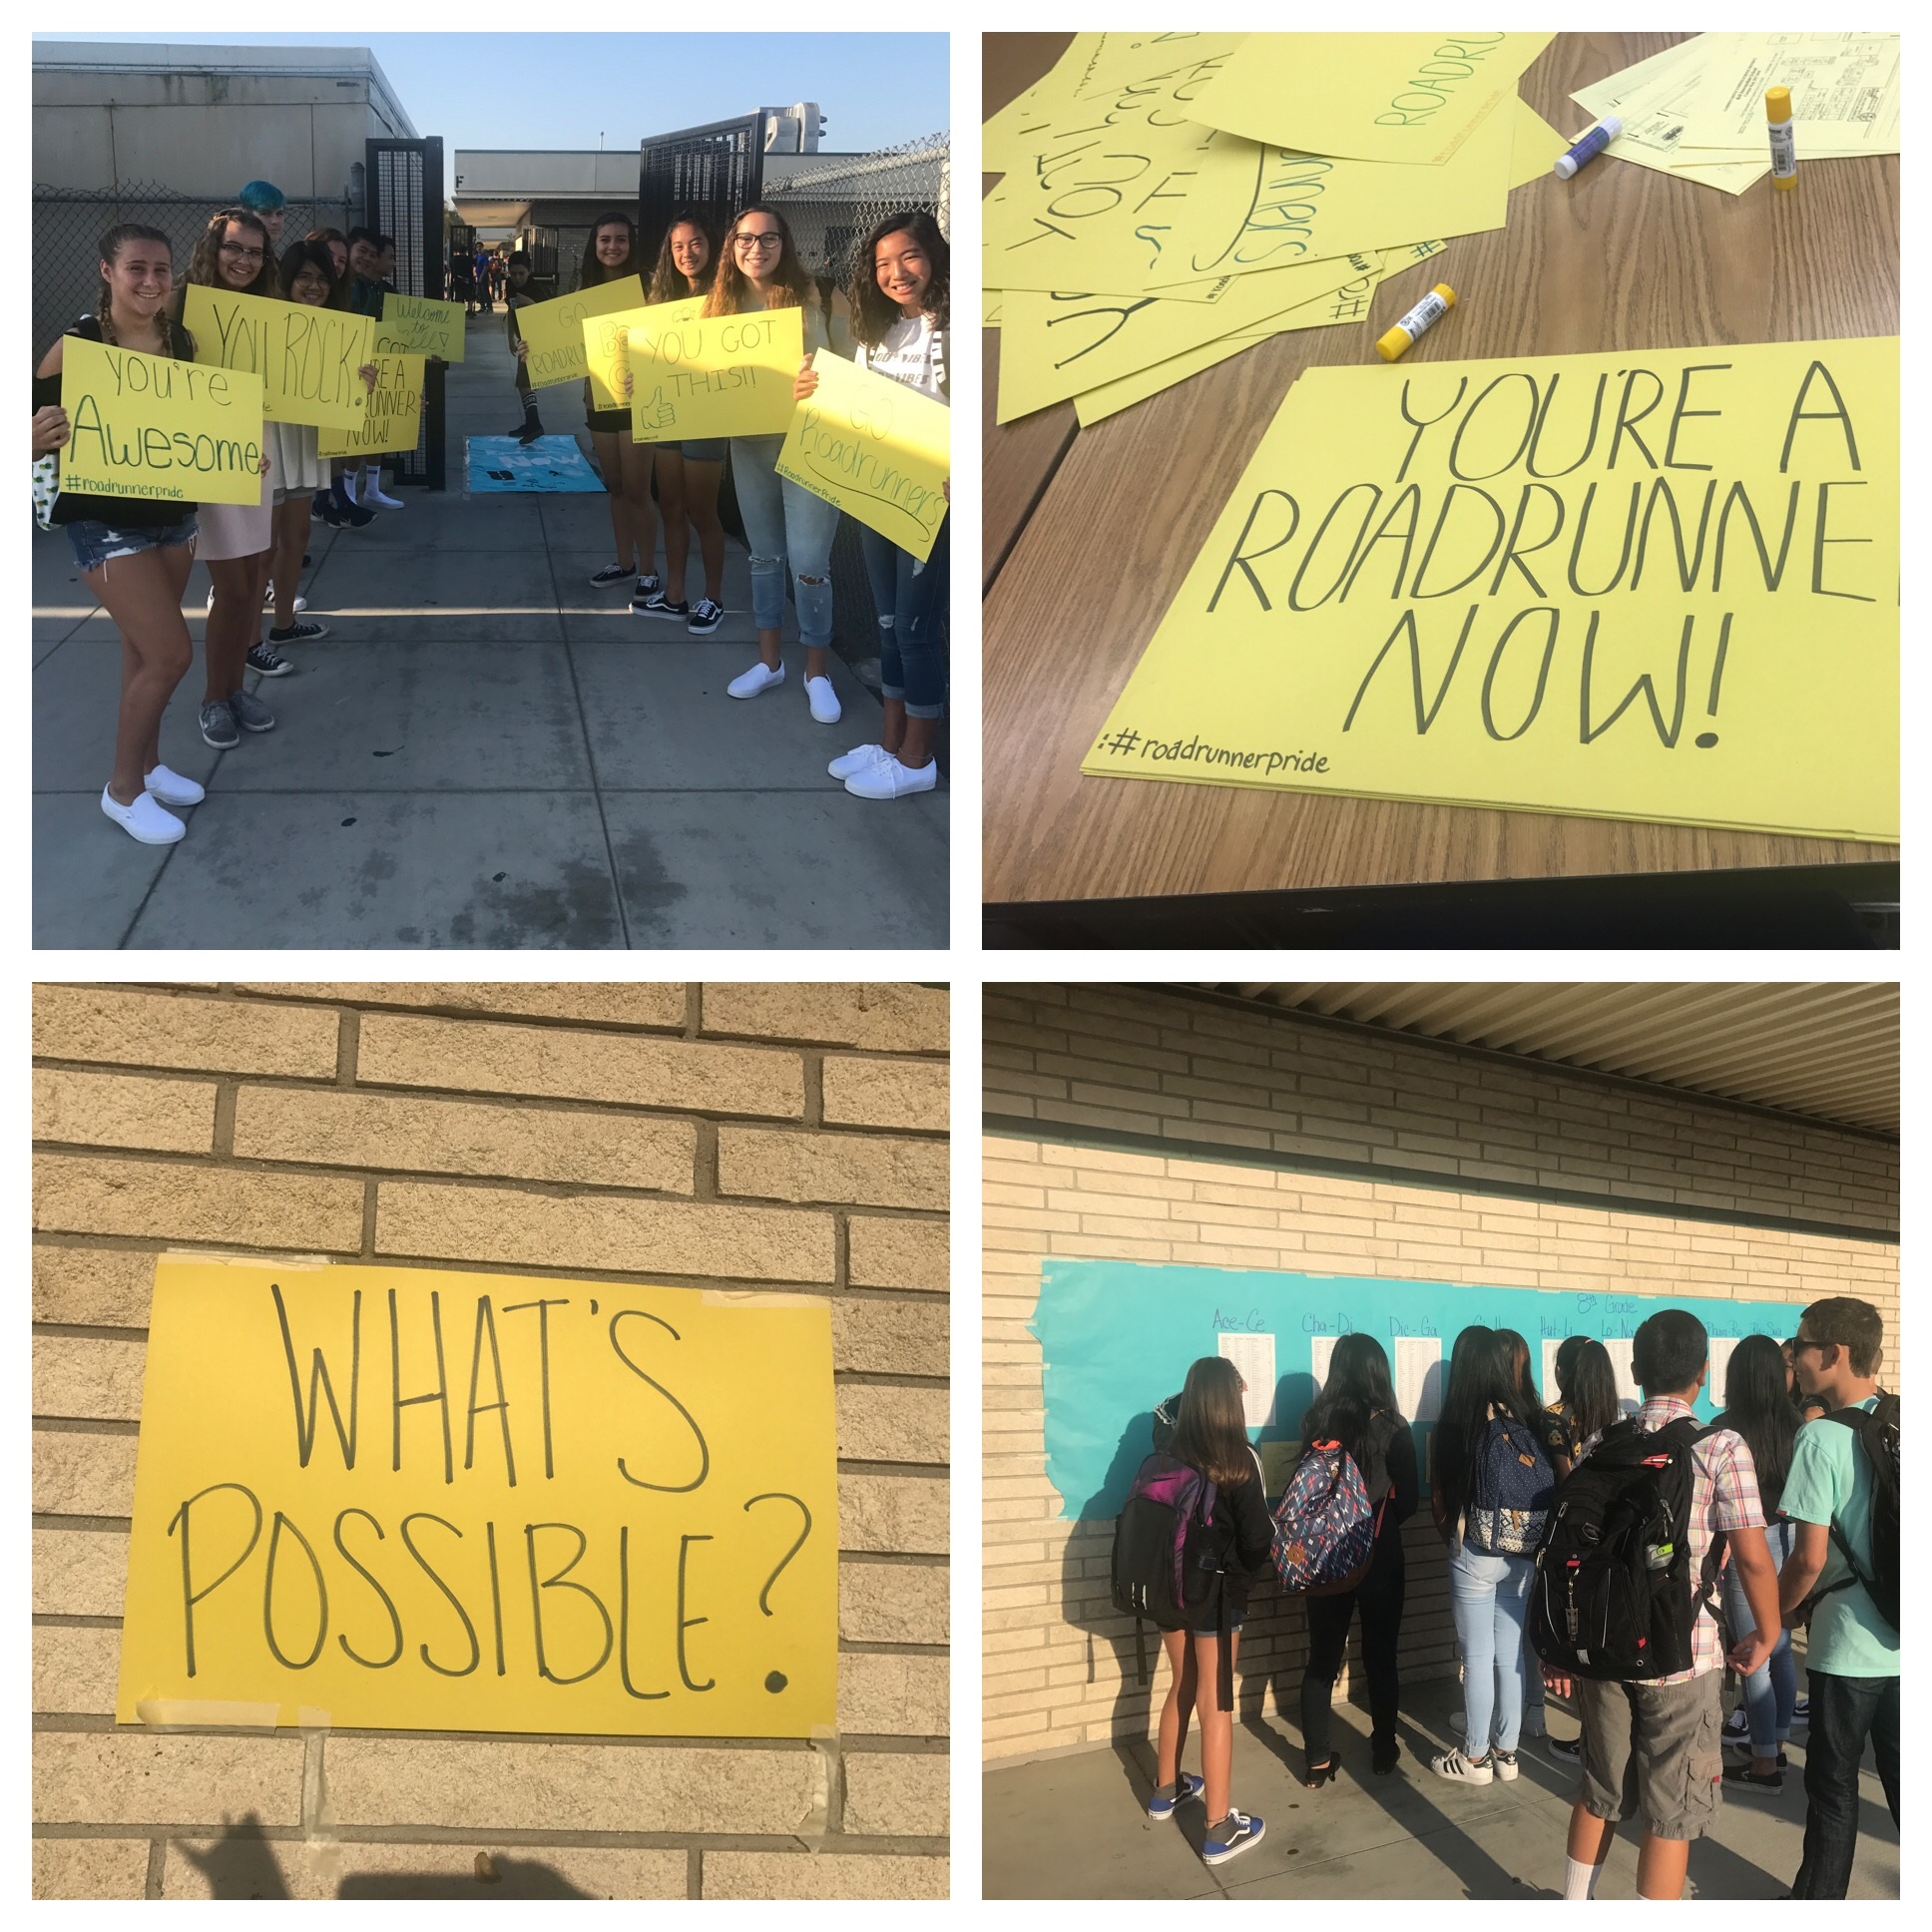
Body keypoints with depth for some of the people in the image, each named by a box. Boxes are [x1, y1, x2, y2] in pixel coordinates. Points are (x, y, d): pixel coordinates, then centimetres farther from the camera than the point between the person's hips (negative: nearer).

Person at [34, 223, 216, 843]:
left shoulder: (182, 341, -1)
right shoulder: (78, 344, -16)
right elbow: (40, 419, -15)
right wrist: (38, 437, -37)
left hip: (173, 513, 6)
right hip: (105, 521, -5)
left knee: (145, 649, 16)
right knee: (170, 654, -9)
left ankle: (147, 763, 34)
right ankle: (123, 788, 8)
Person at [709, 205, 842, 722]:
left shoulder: (806, 298, -8)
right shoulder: (722, 301, 5)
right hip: (749, 444, 5)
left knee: (808, 563, -5)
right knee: (764, 555, 15)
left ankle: (817, 672, 10)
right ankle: (769, 661, 28)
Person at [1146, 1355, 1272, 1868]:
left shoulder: (1169, 1452, -4)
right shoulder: (1239, 1459, -17)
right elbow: (1257, 1536, -13)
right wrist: (1248, 1572, 8)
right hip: (1219, 1591, -5)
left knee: (1182, 1687, 23)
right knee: (1215, 1704, 2)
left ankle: (1167, 1788, 38)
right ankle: (1220, 1829, 7)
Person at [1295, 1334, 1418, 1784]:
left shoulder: (1316, 1423, -4)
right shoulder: (1391, 1428, -11)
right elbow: (1408, 1500, -4)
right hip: (1379, 1556, -2)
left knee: (1322, 1656, 8)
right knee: (1380, 1656, 13)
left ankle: (1318, 1760, 11)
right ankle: (1384, 1750, 24)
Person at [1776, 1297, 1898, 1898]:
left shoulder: (1820, 1437, -17)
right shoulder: (1902, 1426, 1)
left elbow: (1810, 1558, -18)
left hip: (1849, 1649, -5)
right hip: (1905, 1641, 5)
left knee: (1833, 1790, 10)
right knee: (1907, 1786, 13)